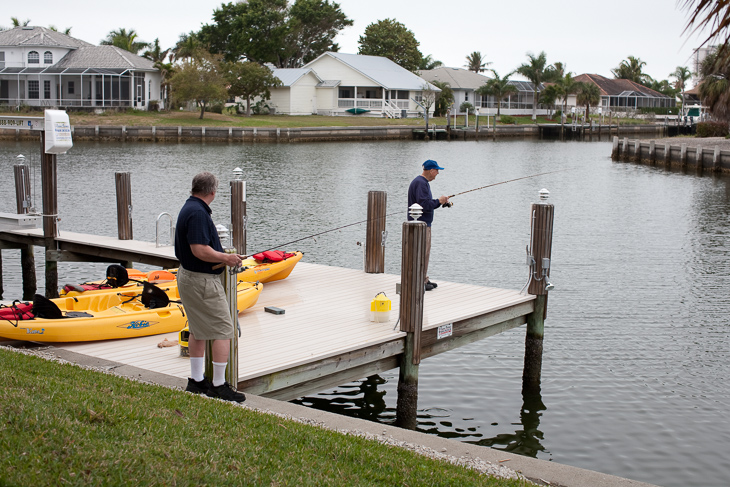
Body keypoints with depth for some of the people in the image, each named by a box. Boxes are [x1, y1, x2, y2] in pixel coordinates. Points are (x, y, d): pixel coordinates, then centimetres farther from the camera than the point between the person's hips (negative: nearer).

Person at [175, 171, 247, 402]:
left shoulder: (189, 208, 12)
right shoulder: (198, 213, -20)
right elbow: (200, 250, -27)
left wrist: (222, 256, 17)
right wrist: (226, 258, -15)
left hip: (188, 277, 11)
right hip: (202, 281, -11)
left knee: (198, 330, 17)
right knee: (224, 329, -6)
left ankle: (196, 381, 24)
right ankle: (219, 386, -3)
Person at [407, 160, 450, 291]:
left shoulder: (424, 182, 17)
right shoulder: (420, 183, -19)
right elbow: (424, 204, -26)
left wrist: (441, 202, 8)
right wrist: (438, 201, -13)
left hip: (424, 223, 11)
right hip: (420, 223, -11)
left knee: (425, 252, 15)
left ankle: (424, 279, 22)